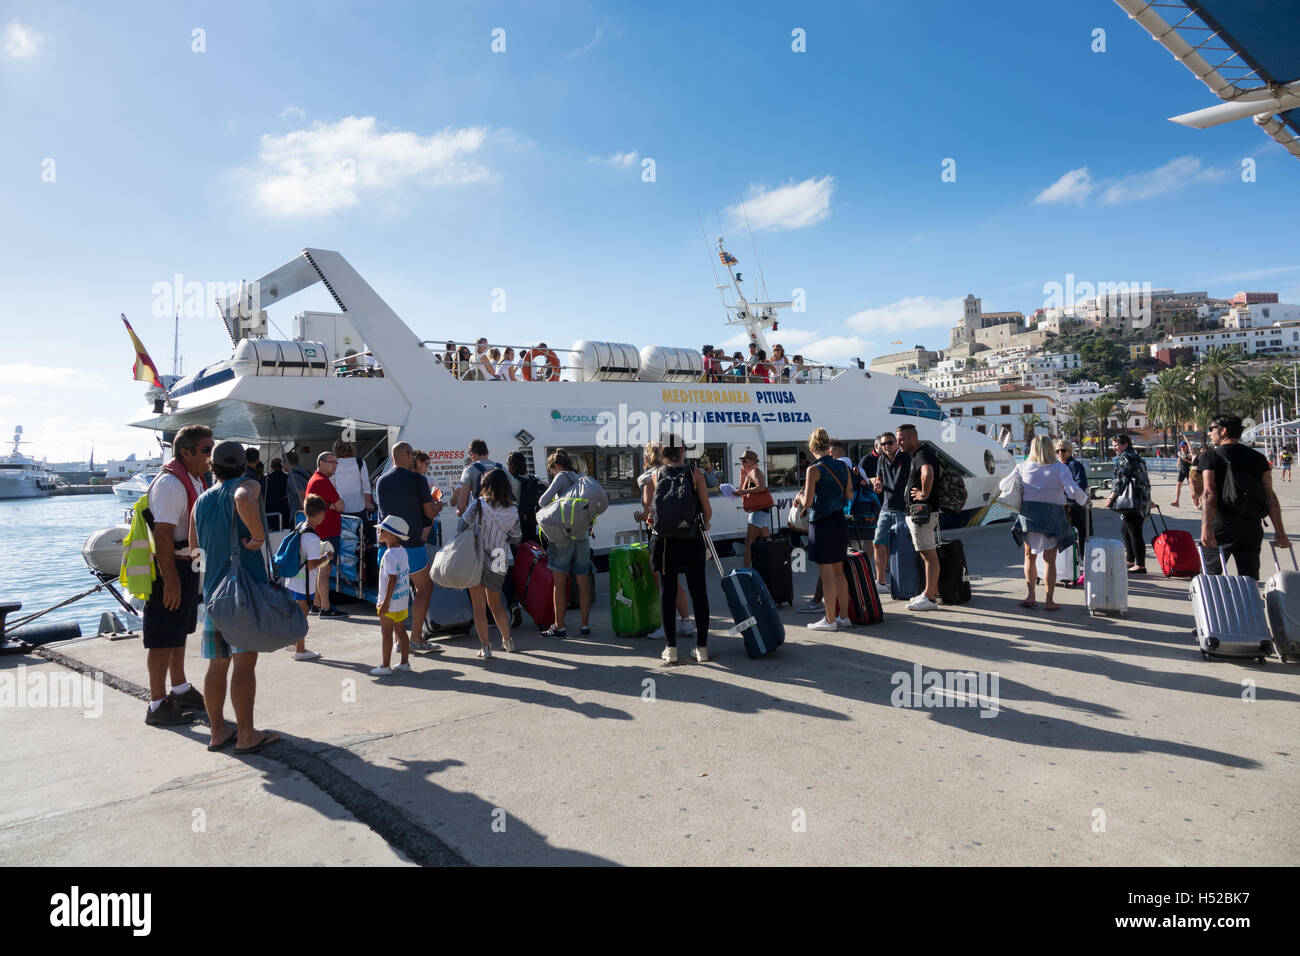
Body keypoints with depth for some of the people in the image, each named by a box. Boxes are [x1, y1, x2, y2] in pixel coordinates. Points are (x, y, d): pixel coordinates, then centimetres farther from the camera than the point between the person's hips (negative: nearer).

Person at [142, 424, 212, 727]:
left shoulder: (195, 480, 12)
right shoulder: (170, 483, -20)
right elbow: (163, 535, -25)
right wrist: (170, 580, -26)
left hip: (188, 565, 10)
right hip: (170, 566, -10)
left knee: (179, 630, 21)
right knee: (163, 637, -2)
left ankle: (180, 690, 35)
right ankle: (157, 705, 7)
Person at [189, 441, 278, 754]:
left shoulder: (201, 501, 15)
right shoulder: (247, 486, -4)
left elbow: (194, 544, 22)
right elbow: (244, 500, -29)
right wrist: (258, 536, -19)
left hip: (213, 589, 6)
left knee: (217, 664, 12)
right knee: (245, 662, -3)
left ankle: (218, 730, 21)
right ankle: (246, 735, 2)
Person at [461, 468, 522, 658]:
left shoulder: (478, 505, -12)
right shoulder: (513, 512, -2)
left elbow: (462, 526, -9)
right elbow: (516, 538, 9)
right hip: (499, 564, 3)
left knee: (479, 607, 6)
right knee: (495, 603, 22)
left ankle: (485, 647, 7)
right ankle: (507, 641, 26)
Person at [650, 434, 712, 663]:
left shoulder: (655, 475, -1)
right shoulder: (695, 474, -6)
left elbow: (650, 508, 1)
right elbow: (707, 510, -5)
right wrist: (705, 524, 16)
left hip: (665, 541, 1)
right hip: (692, 541, -1)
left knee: (667, 593, 9)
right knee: (698, 592, 9)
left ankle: (671, 648, 11)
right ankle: (701, 647, 13)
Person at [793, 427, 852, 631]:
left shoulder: (814, 470, -14)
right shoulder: (843, 467, 5)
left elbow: (807, 502, -16)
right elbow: (848, 496, 13)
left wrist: (799, 497, 4)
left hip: (822, 524, -7)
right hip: (840, 522, 7)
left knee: (826, 573, 0)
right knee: (838, 571, 15)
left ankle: (830, 620, 6)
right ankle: (843, 616, 22)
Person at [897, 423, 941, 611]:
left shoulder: (923, 455, -16)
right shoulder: (916, 456, 17)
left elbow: (927, 473, -38)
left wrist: (924, 494, -26)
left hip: (923, 512, -11)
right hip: (916, 513, 11)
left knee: (929, 554, -7)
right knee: (928, 554, 15)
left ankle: (929, 598, -5)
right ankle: (932, 592, 24)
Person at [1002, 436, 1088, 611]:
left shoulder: (1023, 467, 1)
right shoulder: (1060, 468, -4)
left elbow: (1004, 485, 9)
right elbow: (1074, 491, -14)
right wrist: (1085, 501, 5)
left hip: (1028, 515, 1)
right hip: (1052, 517, -1)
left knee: (1030, 556, 17)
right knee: (1049, 560, 6)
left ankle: (1031, 595, 12)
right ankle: (1049, 601, 8)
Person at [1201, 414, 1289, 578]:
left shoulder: (1211, 457, -2)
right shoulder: (1258, 458, 11)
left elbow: (1210, 494, -15)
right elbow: (1270, 496, 5)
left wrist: (1206, 527, -24)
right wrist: (1279, 532, 5)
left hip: (1222, 526, -4)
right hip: (1252, 528, 4)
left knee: (1211, 576, 8)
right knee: (1250, 580, 7)